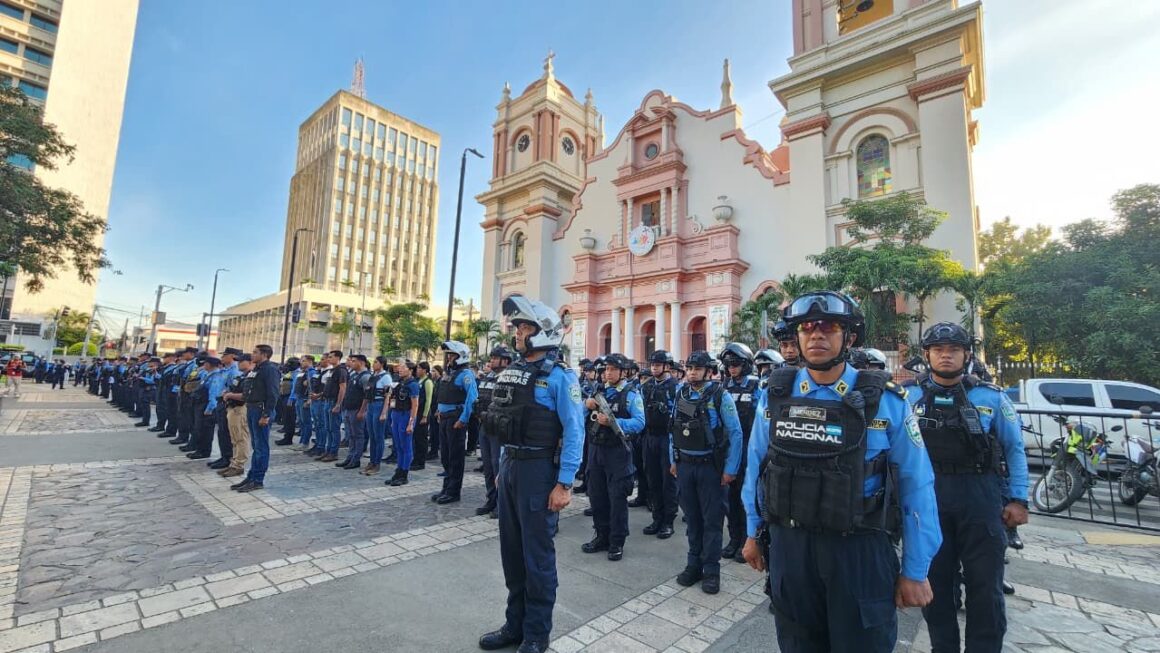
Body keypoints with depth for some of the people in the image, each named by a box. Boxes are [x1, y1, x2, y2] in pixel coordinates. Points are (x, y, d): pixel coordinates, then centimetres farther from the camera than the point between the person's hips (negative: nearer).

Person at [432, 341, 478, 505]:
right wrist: (440, 413, 15)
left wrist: (463, 419, -24)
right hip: (444, 419, 9)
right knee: (445, 455, 15)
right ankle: (447, 488, 27)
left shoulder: (465, 374, -13)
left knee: (455, 457, 0)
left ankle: (453, 492, 9)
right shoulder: (449, 373, 16)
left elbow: (471, 397, -23)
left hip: (456, 420, -9)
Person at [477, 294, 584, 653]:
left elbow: (574, 431, -17)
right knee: (512, 550, 18)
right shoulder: (513, 372, 10)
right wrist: (502, 467, 17)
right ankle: (515, 623, 36)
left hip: (538, 469, -7)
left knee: (537, 553, 6)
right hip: (510, 467, 8)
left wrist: (564, 484, -20)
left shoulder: (559, 377, -14)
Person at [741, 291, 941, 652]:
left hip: (859, 549, -2)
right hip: (788, 544, 3)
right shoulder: (775, 395, -2)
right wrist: (754, 532, 12)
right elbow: (757, 466, 7)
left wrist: (915, 571, -2)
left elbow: (916, 485, -4)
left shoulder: (886, 400, -9)